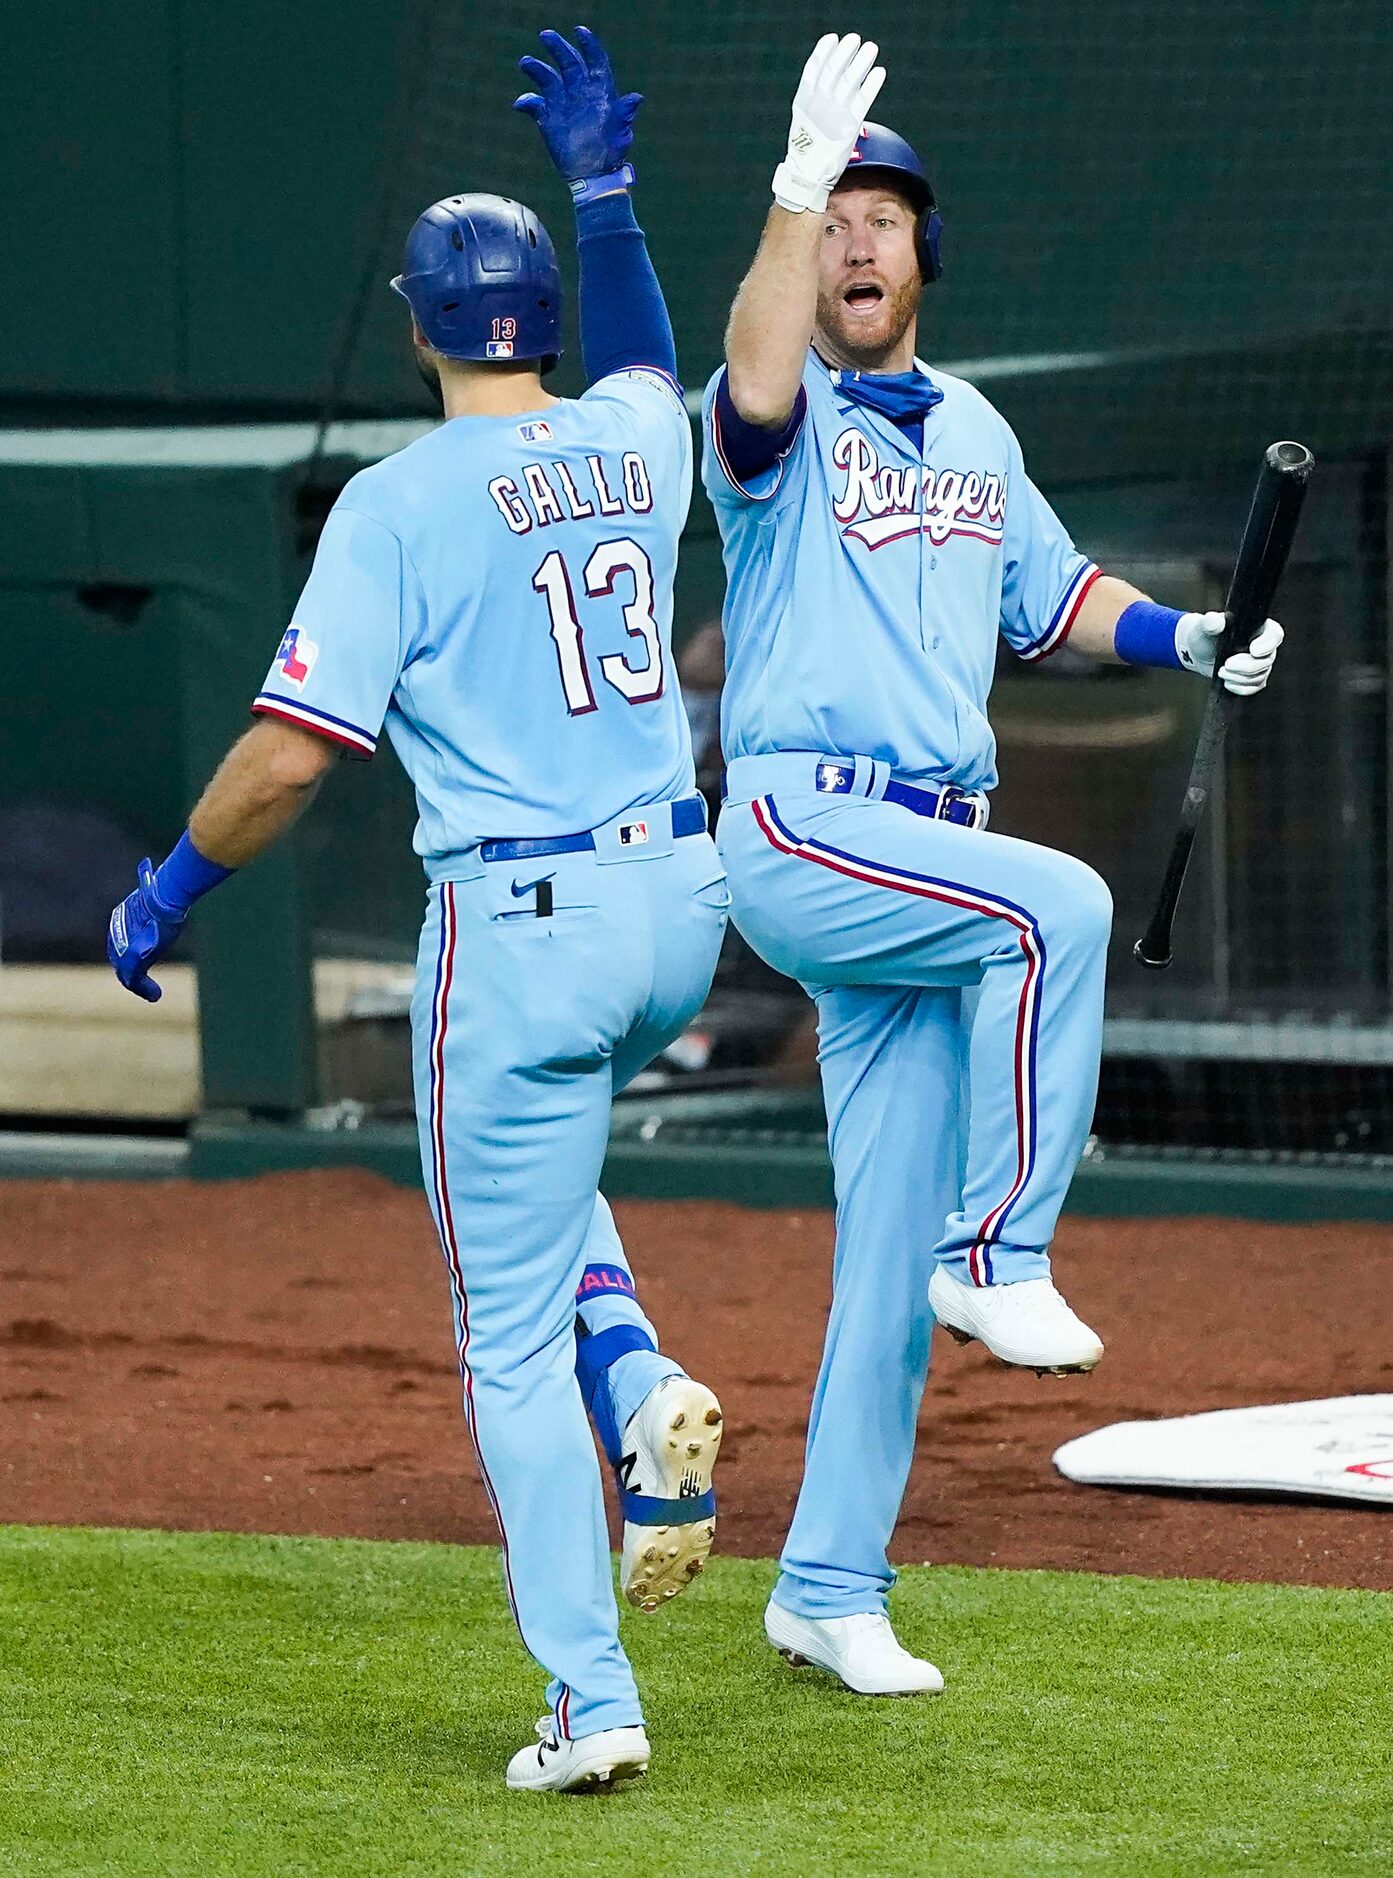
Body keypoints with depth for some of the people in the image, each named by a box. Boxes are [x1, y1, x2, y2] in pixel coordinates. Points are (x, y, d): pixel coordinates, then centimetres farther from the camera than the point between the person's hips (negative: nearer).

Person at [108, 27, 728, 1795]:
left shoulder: (400, 503, -11)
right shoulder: (633, 444, 5)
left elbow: (292, 749, -14)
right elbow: (641, 356, 33)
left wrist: (164, 892, 0)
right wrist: (600, 185, 39)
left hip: (520, 923, -6)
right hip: (678, 907, 6)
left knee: (510, 1334, 1)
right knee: (541, 1162, 34)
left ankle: (591, 1700, -3)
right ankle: (641, 1388, 7)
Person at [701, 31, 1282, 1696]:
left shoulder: (975, 433, 19)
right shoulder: (781, 421, -2)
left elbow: (1050, 597, 27)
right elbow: (753, 386, -27)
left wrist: (1189, 639, 9)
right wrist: (795, 183, -37)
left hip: (925, 857, 6)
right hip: (798, 827, -6)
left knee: (891, 1250, 4)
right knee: (1059, 905, -32)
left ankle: (830, 1589, 9)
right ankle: (1000, 1255, -21)